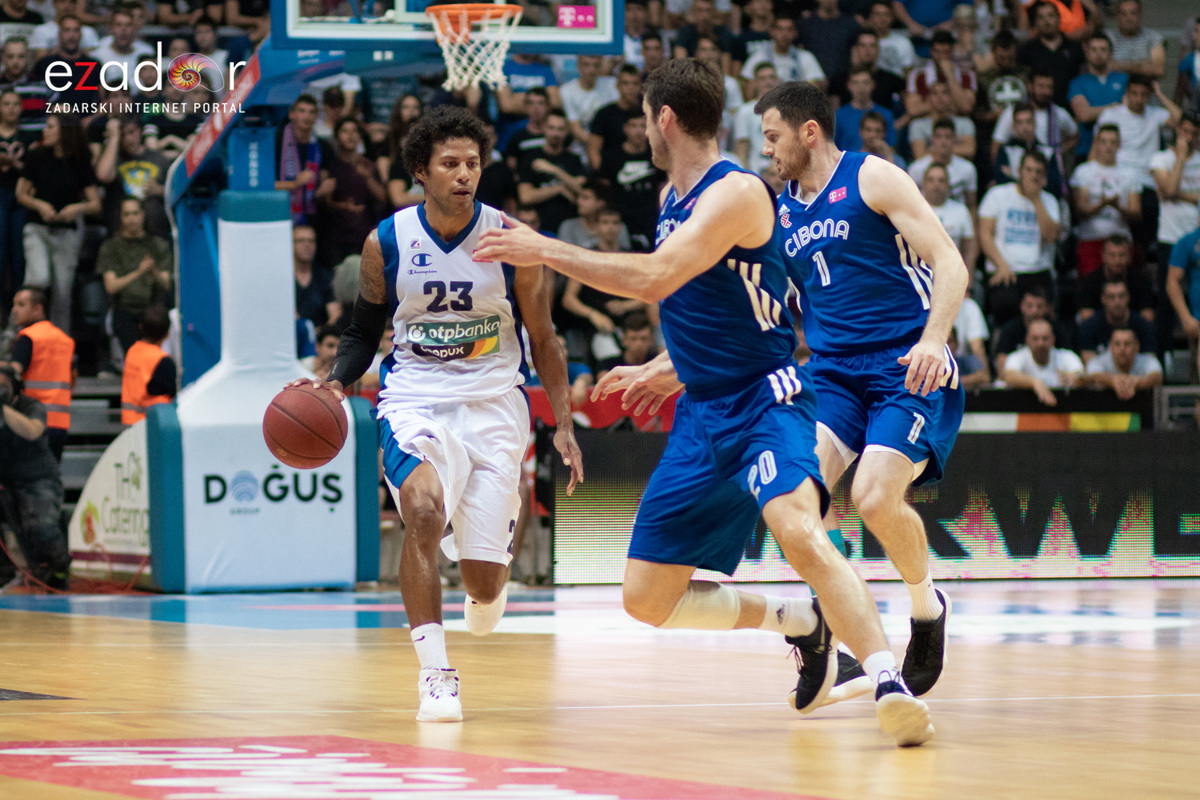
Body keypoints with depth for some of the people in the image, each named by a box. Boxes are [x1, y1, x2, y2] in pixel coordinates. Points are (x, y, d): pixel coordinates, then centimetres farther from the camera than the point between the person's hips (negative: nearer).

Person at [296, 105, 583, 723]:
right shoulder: (386, 242, -4)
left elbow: (543, 339, 4)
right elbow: (364, 329, 11)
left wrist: (563, 426, -1)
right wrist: (335, 382, -8)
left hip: (493, 407, 0)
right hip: (415, 401, 0)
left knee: (484, 582, -1)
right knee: (425, 511, -31)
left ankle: (488, 581, 41)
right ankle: (435, 673, -24)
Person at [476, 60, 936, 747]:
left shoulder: (737, 193, -16)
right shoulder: (674, 198, 13)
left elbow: (655, 279, -28)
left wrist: (546, 251, -23)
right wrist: (669, 370, 24)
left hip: (766, 400, -9)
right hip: (703, 415, 9)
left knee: (798, 529, -37)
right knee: (647, 600, 7)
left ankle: (890, 684, -36)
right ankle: (802, 623, 26)